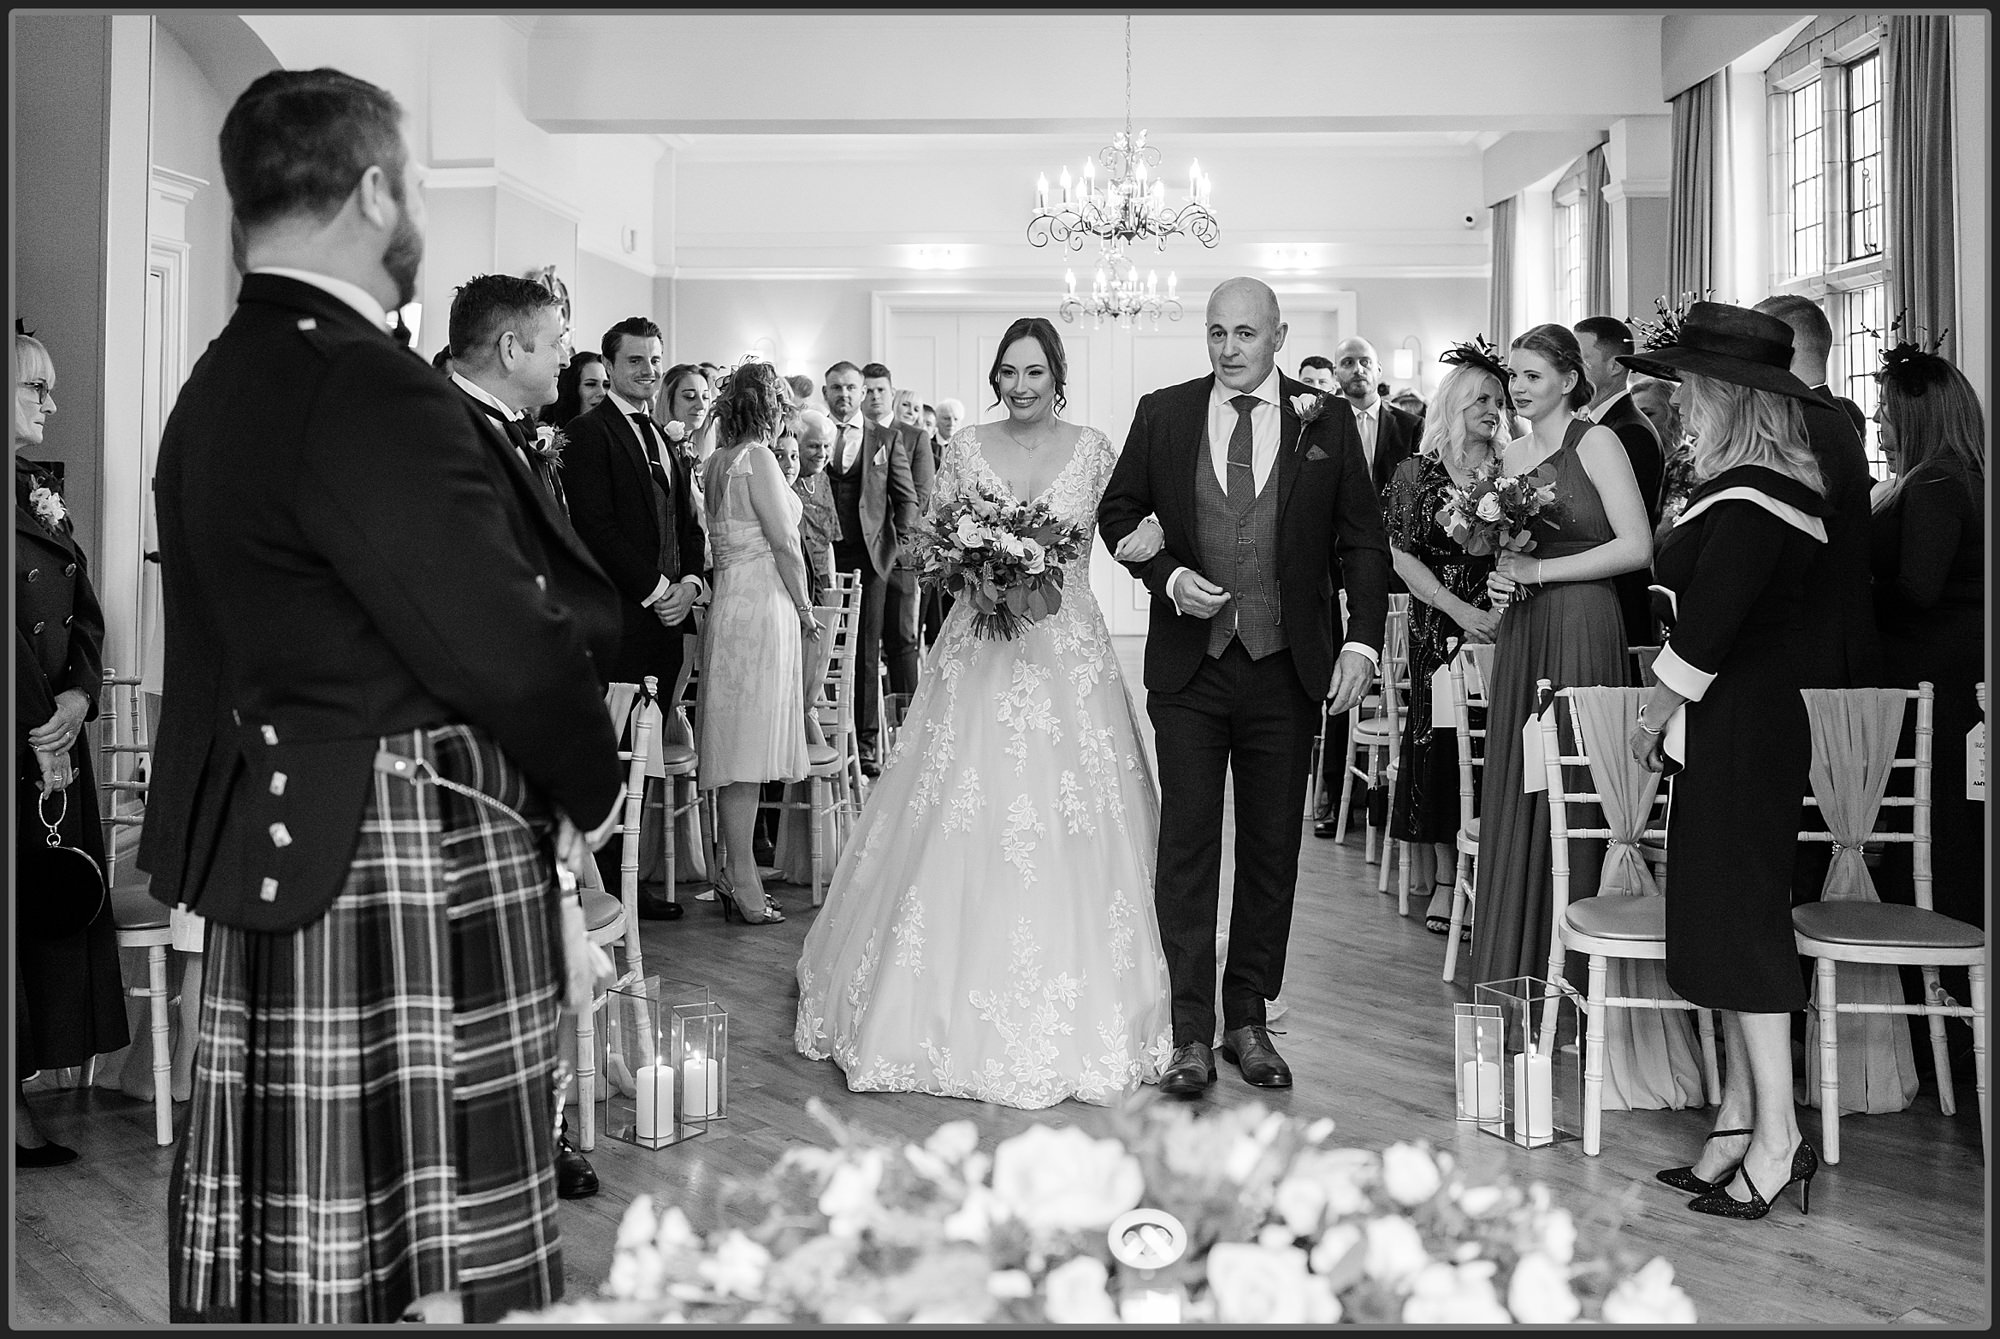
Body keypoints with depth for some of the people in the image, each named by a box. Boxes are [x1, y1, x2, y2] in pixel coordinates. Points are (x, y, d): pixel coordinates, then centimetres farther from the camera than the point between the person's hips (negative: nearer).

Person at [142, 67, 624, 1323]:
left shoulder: (214, 388, 11)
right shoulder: (369, 389, -19)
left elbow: (285, 632, 11)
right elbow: (505, 643, -20)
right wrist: (592, 789, -3)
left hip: (277, 855, 10)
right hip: (418, 863, -9)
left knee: (290, 1239, 18)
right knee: (433, 1261, 2)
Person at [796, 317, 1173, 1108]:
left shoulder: (1092, 449, 5)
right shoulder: (967, 447, 6)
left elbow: (1122, 531, 5)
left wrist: (1146, 542, -16)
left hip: (1068, 654, 0)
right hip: (979, 651, 1)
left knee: (1071, 831, -1)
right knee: (961, 825, -2)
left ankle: (1073, 1015, 12)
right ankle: (961, 1004, 11)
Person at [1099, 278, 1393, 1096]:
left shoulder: (1326, 421, 2)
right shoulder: (1162, 414, 3)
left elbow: (1362, 538, 4)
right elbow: (1118, 511, 9)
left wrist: (1362, 639, -6)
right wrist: (1167, 575, -8)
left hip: (1288, 668, 1)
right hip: (1189, 666, 0)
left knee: (1273, 847, 8)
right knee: (1187, 845, 0)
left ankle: (1249, 1021, 21)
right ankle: (1191, 1033, 8)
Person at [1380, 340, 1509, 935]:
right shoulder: (1419, 471, 3)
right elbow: (1404, 557, -2)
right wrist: (1461, 611, -12)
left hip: (1497, 624, 1)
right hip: (1439, 628, -1)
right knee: (1440, 742, 0)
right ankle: (1445, 878, 9)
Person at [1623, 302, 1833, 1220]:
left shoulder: (1748, 499, -18)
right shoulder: (1776, 487, 13)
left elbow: (1704, 632, -21)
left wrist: (1653, 717, -8)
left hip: (1737, 731, -10)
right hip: (1754, 722, 10)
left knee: (1739, 920, -5)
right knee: (1729, 918, 12)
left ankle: (1776, 1137, 2)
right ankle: (1739, 1122, 20)